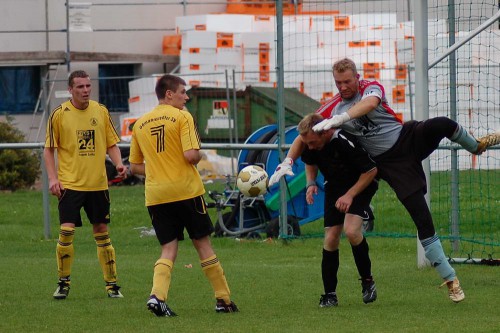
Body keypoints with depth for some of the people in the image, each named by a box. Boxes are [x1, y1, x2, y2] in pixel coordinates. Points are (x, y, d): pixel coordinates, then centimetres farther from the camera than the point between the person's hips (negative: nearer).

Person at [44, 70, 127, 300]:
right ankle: (63, 283, 4)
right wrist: (52, 178, -8)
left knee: (101, 232, 7)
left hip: (98, 183, 3)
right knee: (66, 231, -11)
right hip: (70, 184, -3)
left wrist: (119, 164, -5)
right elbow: (49, 149, 2)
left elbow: (111, 143, 13)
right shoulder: (59, 114, -3)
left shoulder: (101, 111, 6)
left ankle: (111, 283, 14)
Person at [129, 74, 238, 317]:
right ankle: (223, 299, 15)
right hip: (186, 191, -4)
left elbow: (134, 167, 14)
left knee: (168, 249, 5)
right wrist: (198, 156, 5)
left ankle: (157, 295, -19)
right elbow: (191, 155, -16)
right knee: (202, 243, 8)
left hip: (155, 195, 4)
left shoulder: (140, 124, 11)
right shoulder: (181, 117, -6)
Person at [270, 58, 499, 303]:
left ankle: (476, 146, 8)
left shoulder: (371, 88, -9)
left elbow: (369, 103, -33)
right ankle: (450, 279, -7)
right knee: (422, 218, -12)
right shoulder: (332, 107, -2)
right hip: (389, 162, 0)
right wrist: (287, 162, -18)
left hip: (409, 138, 0)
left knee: (442, 125, -30)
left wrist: (338, 119, -48)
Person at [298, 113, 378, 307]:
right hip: (334, 187, 6)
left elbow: (371, 170, -22)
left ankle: (367, 281, -5)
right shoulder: (309, 142, -14)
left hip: (360, 187, -6)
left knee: (352, 231, -26)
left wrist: (350, 195, -24)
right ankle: (329, 295, 6)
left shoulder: (346, 142, -33)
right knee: (331, 238, -4)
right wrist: (311, 183, -8)